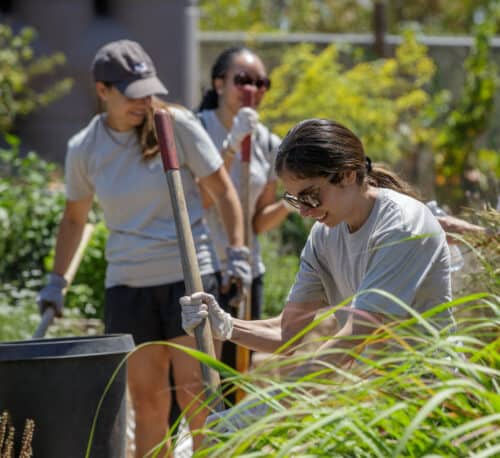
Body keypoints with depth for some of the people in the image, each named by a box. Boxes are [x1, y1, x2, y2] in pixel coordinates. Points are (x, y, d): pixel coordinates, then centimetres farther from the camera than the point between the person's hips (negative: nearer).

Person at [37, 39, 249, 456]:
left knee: (194, 394, -8)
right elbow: (74, 218, 17)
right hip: (127, 285, 3)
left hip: (188, 277, -3)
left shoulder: (176, 125, -8)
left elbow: (222, 190, -1)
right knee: (147, 401, 6)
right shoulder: (83, 149, 2)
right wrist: (57, 280, 13)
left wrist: (237, 252, -10)